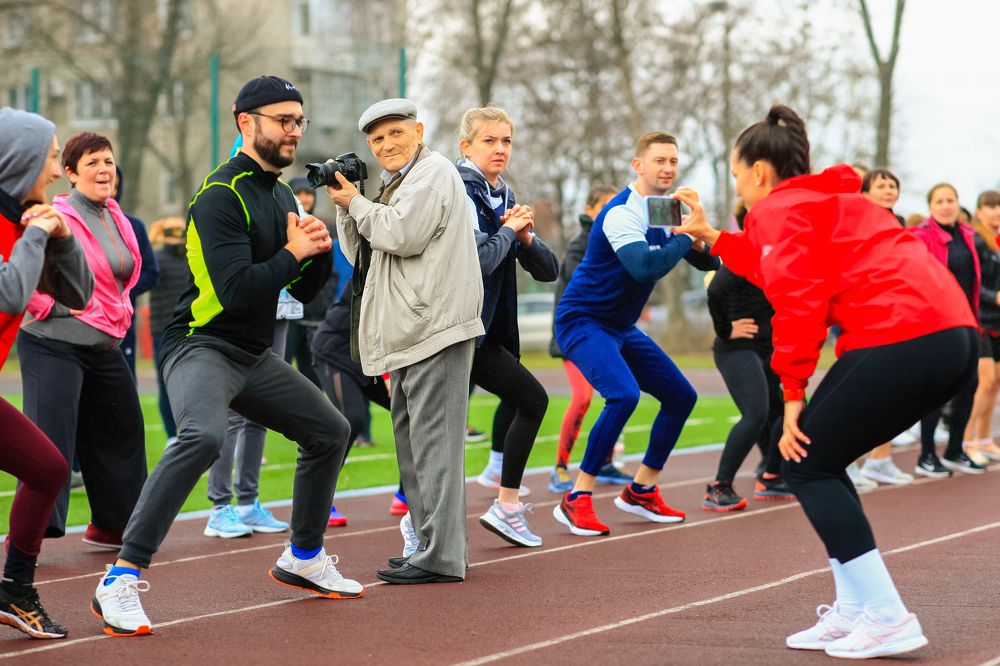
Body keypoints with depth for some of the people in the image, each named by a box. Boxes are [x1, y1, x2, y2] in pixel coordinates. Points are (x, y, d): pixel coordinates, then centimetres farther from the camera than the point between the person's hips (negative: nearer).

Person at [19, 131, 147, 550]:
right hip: (55, 344, -9)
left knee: (120, 435, 16)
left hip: (104, 344, 9)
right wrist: (52, 307, -18)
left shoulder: (116, 218, 10)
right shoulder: (57, 217, -14)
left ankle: (110, 527, 31)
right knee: (50, 438, -13)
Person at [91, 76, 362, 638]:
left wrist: (319, 250, -4)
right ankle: (122, 580, -33)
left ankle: (304, 558, 35)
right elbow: (235, 291, -26)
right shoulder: (223, 196, -16)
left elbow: (306, 290, 16)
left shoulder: (283, 196, 13)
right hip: (202, 347, -10)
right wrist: (291, 253, -17)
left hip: (255, 357, 10)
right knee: (205, 434, -36)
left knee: (330, 431, 16)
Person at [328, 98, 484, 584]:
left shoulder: (433, 173, -5)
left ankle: (441, 557, -13)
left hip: (436, 327, -10)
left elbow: (402, 234, -18)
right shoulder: (399, 184, 25)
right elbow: (359, 255, 22)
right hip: (413, 334, 10)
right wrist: (348, 208, 8)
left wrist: (356, 204, -5)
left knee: (433, 440, -12)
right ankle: (433, 546, 19)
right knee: (412, 441, 13)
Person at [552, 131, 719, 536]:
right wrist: (685, 238, -25)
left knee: (681, 396, 8)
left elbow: (708, 262, 4)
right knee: (624, 394, -29)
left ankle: (641, 491, 20)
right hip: (583, 320, -9)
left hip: (622, 328, 9)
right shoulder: (622, 213, -21)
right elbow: (645, 267, -37)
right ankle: (576, 500, -20)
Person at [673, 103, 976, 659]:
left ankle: (886, 618, -6)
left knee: (804, 464, 2)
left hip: (897, 338, -9)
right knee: (820, 462, 18)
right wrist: (709, 236, 46)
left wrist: (793, 393, -7)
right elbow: (775, 265, 43)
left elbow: (799, 300, -11)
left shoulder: (781, 209, 1)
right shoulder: (831, 200, 29)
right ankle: (854, 612, 13)